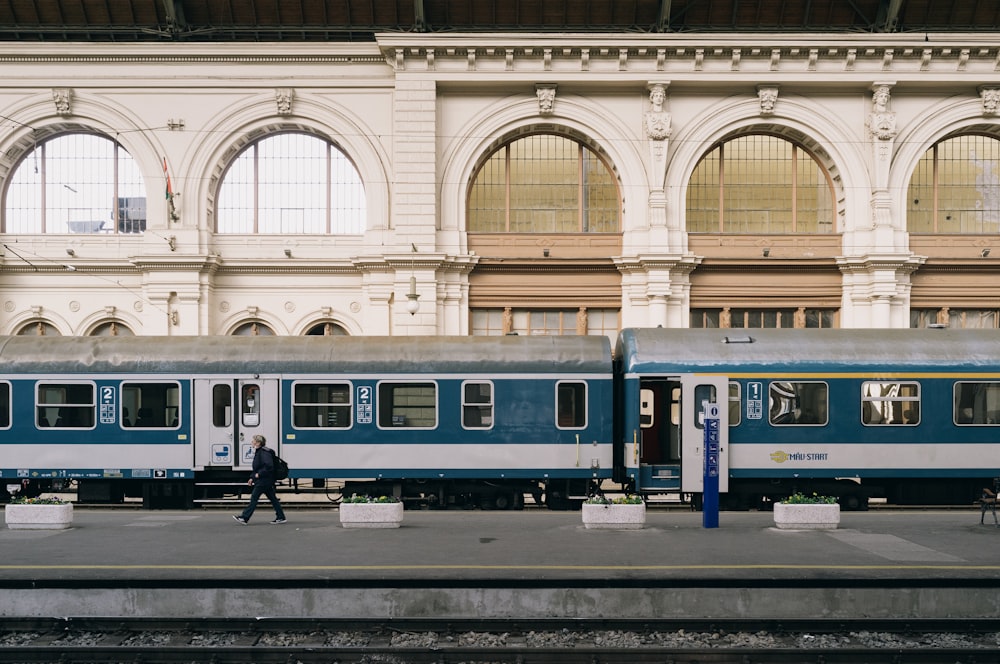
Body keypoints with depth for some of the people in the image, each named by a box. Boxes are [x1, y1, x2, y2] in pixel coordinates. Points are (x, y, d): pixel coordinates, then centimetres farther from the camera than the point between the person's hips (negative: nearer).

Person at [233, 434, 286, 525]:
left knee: (254, 498, -5)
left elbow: (269, 466, -26)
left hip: (263, 481, -10)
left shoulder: (264, 452, -17)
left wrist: (259, 474, -20)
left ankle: (244, 518, 0)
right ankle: (281, 517, 11)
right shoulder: (258, 452, 16)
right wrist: (252, 478, 17)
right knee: (272, 498, 9)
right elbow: (257, 468, 23)